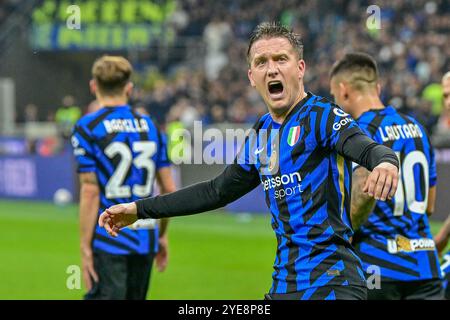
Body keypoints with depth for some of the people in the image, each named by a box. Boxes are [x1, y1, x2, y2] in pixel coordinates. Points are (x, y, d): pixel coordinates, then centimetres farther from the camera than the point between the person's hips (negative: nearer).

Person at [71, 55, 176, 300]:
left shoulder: (87, 128, -5)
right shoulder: (150, 126, 9)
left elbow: (90, 192, -11)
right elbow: (169, 189, 10)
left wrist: (85, 248, -8)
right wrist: (162, 235, 21)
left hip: (109, 242, -5)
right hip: (146, 239, 5)